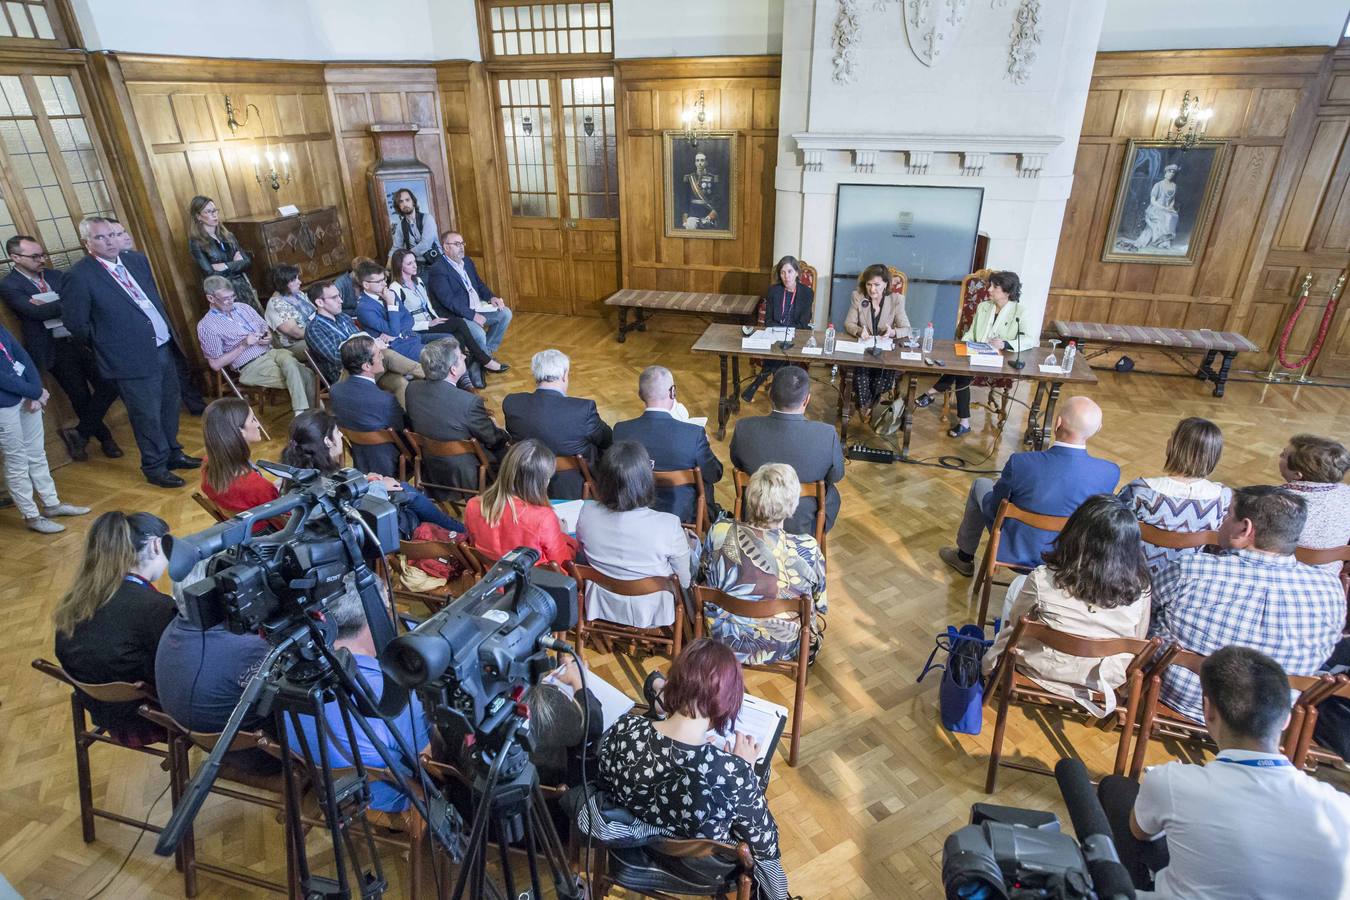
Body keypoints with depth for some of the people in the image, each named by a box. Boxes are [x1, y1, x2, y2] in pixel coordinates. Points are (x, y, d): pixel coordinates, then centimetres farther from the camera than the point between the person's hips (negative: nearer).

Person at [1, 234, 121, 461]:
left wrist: (50, 305, -16)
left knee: (108, 386, 0)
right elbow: (37, 312, -19)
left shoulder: (56, 275, 10)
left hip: (81, 340, 4)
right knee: (81, 397, 3)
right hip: (55, 349, -4)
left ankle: (80, 433, 16)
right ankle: (105, 438, 22)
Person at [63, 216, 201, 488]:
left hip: (164, 347, 6)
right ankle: (155, 468, 19)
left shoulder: (136, 259, 6)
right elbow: (76, 324, -6)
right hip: (133, 358, -6)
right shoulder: (79, 276, -12)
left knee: (169, 407, 18)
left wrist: (169, 332, 15)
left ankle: (173, 453, 35)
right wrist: (107, 343, 4)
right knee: (147, 416, 4)